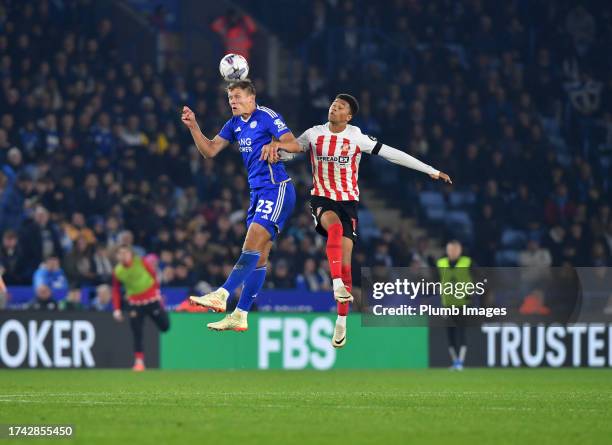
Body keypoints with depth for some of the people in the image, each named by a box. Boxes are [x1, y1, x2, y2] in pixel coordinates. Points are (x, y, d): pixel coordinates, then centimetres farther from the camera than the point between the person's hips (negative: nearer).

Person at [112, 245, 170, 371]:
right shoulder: (117, 272, -7)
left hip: (151, 298, -1)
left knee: (164, 326, 5)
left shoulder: (140, 262, -13)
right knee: (137, 333, -7)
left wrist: (157, 290, -2)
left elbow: (153, 274, 0)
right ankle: (139, 361, -1)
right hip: (134, 303, 1)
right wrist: (117, 309, -4)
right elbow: (116, 290, 2)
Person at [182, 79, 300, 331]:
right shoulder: (235, 124, 14)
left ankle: (221, 295, -30)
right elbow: (209, 151, 14)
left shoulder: (267, 117, -8)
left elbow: (294, 145, -15)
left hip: (276, 190, -9)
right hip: (258, 193, 9)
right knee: (259, 258, 6)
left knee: (252, 246, -18)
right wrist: (193, 126, 1)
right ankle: (240, 316, 3)